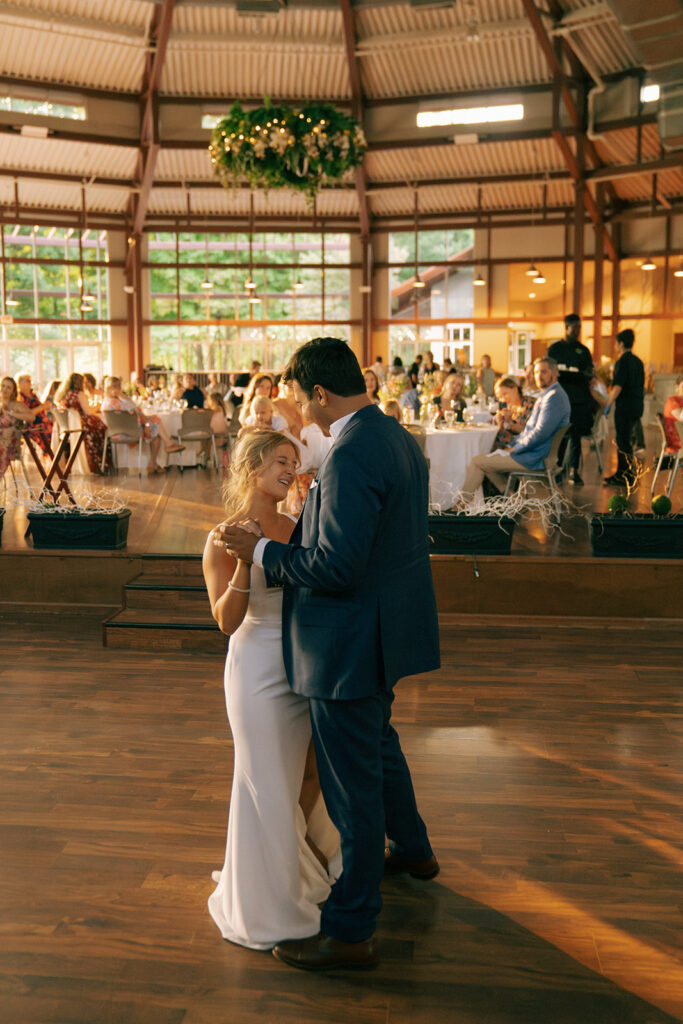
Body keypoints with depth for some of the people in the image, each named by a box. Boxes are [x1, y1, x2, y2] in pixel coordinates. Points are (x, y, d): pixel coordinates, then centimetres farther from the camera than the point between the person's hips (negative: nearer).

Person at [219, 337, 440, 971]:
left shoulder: (350, 456, -25)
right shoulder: (397, 438, 7)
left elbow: (336, 568, -27)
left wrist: (261, 550, -16)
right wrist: (305, 522, 17)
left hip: (349, 645, -10)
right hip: (384, 630, 10)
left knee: (351, 782, 2)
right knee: (377, 743, 31)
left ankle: (350, 930, 18)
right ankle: (411, 848, 53)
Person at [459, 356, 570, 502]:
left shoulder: (555, 397, -18)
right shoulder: (546, 395, 18)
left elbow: (540, 434, -25)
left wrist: (514, 449, -15)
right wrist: (512, 446, 11)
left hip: (533, 458, -11)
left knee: (477, 461, -7)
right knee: (488, 458, 22)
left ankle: (465, 502, 8)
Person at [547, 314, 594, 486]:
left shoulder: (583, 350, 14)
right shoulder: (555, 349, 7)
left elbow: (589, 374, 7)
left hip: (580, 399, 2)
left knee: (576, 434, 4)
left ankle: (574, 470, 9)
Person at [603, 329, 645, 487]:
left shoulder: (623, 360, -11)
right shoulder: (638, 361, 15)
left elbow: (618, 385, -17)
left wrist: (609, 404, -12)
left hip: (625, 405, -9)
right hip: (637, 405, 9)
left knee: (623, 440, -5)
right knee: (622, 439, 16)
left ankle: (628, 476, -6)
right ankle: (621, 473, 20)